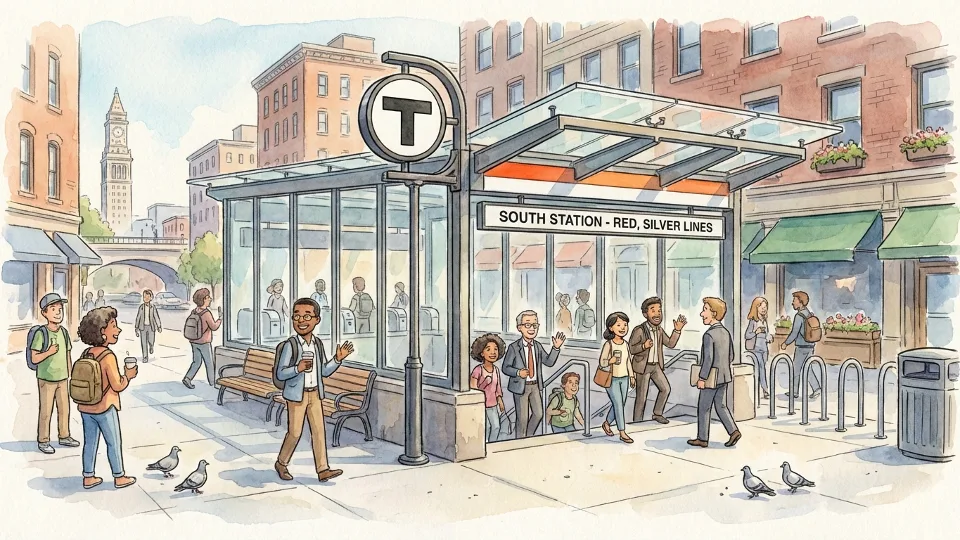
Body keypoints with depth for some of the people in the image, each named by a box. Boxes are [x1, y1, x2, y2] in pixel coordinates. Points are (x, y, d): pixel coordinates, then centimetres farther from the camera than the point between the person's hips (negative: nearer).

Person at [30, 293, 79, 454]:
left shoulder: (64, 332, 2)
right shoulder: (41, 334, -14)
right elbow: (34, 358, -12)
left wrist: (71, 377, 11)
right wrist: (49, 352, -28)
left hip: (62, 379, 5)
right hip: (46, 380, -5)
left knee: (64, 409, 13)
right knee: (46, 412, 4)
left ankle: (64, 436, 27)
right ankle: (43, 441, 17)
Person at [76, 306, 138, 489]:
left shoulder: (86, 354, 0)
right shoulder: (108, 356, -21)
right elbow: (117, 385, -21)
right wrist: (128, 375, -4)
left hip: (86, 408, 7)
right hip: (105, 408, -7)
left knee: (90, 442, 15)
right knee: (114, 443, 8)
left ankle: (88, 477, 25)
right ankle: (119, 477, 18)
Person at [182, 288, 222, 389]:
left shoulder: (194, 311, 1)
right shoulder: (206, 313, -22)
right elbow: (214, 327, -19)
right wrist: (220, 319, -5)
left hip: (194, 342, 7)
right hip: (204, 343, -7)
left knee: (197, 362, 15)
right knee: (209, 362, 11)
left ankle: (187, 378, 0)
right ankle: (212, 380, 24)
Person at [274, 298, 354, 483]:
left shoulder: (318, 343, 5)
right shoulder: (290, 345, -14)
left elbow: (324, 371, 12)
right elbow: (279, 373, -16)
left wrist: (338, 358, -2)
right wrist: (298, 368, -32)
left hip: (315, 393, 5)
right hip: (297, 394, -5)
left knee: (319, 431, 4)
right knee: (294, 432, 4)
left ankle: (323, 469, 8)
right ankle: (281, 463, 26)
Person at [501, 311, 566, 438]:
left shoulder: (538, 346, 4)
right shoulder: (514, 347, -12)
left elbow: (549, 362, 4)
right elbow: (505, 368, -11)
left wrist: (556, 347, -9)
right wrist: (518, 372, -29)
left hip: (535, 385, 5)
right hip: (521, 386, -5)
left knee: (538, 414, 11)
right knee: (522, 418, 2)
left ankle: (529, 436, 34)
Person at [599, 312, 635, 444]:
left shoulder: (626, 344, 3)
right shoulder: (608, 344, -15)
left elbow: (628, 361, 13)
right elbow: (602, 362, -15)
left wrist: (632, 376, 16)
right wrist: (611, 361, -34)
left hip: (624, 378, 6)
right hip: (612, 379, -6)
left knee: (620, 404, 12)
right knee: (618, 404, -6)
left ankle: (606, 423, 33)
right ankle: (622, 433, 1)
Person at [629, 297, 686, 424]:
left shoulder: (659, 330, 1)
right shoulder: (639, 330, -20)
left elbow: (671, 344, 4)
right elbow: (630, 349, -17)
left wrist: (677, 330, -8)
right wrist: (644, 346, -36)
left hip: (655, 366, 7)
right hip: (642, 366, -7)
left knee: (665, 389, 5)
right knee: (642, 396, -1)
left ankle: (657, 414, 23)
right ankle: (637, 422, 14)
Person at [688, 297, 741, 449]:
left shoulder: (709, 335, -21)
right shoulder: (726, 332, 4)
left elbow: (708, 358, -24)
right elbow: (731, 356, 11)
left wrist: (702, 378, -17)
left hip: (711, 378, -7)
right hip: (724, 376, 8)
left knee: (703, 408, 5)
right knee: (721, 406, 17)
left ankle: (703, 438, 13)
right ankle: (733, 431, 7)